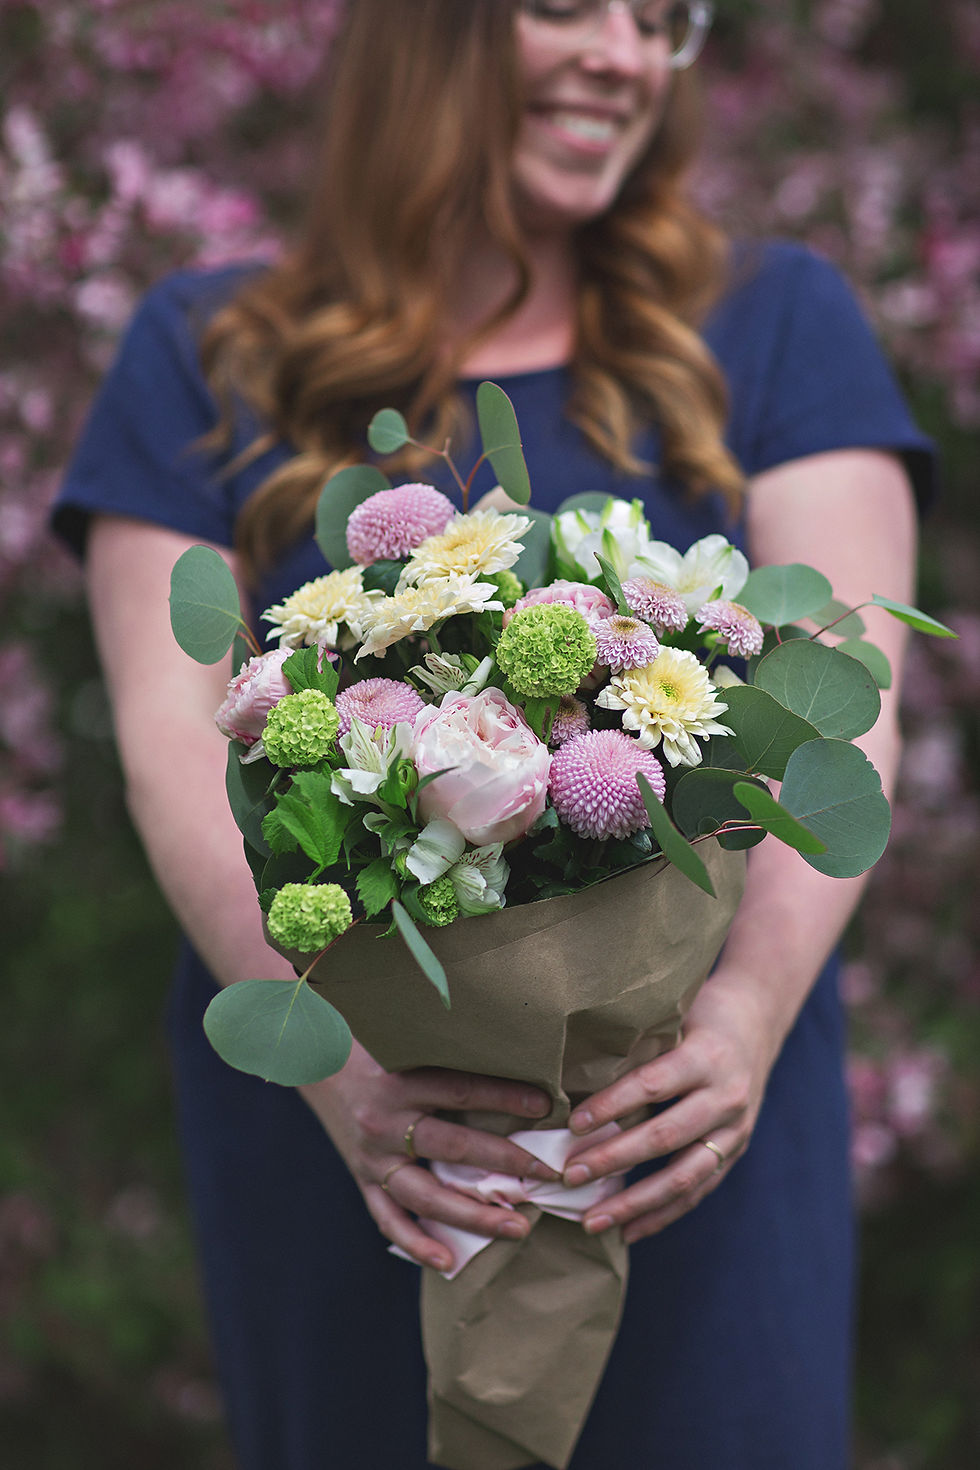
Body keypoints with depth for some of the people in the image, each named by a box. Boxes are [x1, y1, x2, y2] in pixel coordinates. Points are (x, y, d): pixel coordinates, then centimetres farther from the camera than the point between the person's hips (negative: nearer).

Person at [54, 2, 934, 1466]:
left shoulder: (773, 324, 6)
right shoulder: (207, 357, 5)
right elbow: (172, 732, -4)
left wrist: (751, 1006, -22)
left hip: (682, 1119, 0)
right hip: (326, 1124, 0)